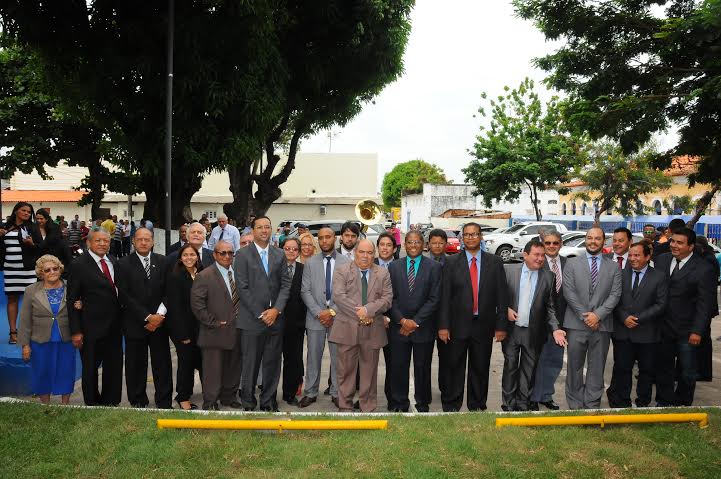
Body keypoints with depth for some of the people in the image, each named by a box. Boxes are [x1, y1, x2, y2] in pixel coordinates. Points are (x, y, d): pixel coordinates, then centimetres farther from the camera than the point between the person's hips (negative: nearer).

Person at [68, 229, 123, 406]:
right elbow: (72, 300, -10)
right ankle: (92, 404, 26)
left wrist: (122, 321, 6)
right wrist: (76, 331, -13)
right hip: (92, 327, -5)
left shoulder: (114, 262, 6)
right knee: (90, 368, 11)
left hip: (114, 326, 5)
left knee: (114, 366, 13)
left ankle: (110, 402, 28)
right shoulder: (78, 265, -10)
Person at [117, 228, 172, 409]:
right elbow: (126, 296, -8)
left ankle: (164, 402, 14)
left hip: (159, 321, 2)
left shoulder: (163, 262, 5)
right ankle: (138, 402, 21)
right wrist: (147, 317, -12)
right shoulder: (124, 264, -2)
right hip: (135, 324, -1)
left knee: (162, 364, 3)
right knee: (136, 366, 7)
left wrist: (160, 315, -8)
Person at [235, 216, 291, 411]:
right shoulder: (243, 255, -1)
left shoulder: (279, 255, 11)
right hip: (252, 319, -3)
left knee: (273, 363, 7)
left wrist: (276, 309, -7)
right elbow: (243, 287, -6)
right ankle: (248, 403, 15)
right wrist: (260, 314, -9)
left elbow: (286, 284, 6)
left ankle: (269, 402, 19)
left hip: (275, 318, 3)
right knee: (250, 364, 2)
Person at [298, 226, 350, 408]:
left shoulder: (347, 262, 1)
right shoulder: (310, 263, 5)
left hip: (338, 317, -1)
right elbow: (305, 291, 0)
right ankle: (310, 393, 18)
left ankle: (337, 393, 18)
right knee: (313, 357, 7)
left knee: (338, 357, 6)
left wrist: (333, 312, -10)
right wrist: (318, 312, -10)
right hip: (315, 317, 1)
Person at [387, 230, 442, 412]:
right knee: (398, 366, 6)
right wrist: (402, 320, -9)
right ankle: (400, 403, 21)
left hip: (423, 327, -1)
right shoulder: (394, 266, 6)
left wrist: (415, 321, -11)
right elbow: (391, 297, 3)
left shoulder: (434, 267, -1)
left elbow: (434, 299, -6)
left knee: (422, 367, 8)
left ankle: (422, 403, 24)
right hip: (399, 327, 2)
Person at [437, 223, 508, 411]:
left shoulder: (494, 262, 3)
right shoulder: (451, 262, 0)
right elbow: (444, 296, -3)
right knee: (453, 368, 7)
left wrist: (500, 325, -1)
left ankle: (478, 406, 28)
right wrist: (443, 325, -8)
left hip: (484, 325, 1)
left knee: (480, 368, 12)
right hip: (458, 325, -1)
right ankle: (451, 406, 22)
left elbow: (501, 295, 3)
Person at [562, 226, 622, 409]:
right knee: (575, 367, 5)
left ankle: (592, 405, 16)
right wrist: (584, 316, -10)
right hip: (576, 324, -1)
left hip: (602, 324, 1)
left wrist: (598, 314, -12)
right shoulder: (572, 263, 5)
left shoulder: (613, 267, 9)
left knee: (597, 368, 7)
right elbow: (568, 292, -3)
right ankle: (575, 404, 16)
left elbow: (615, 295, 0)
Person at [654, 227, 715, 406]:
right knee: (663, 368, 14)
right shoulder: (661, 259, 2)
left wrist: (697, 331, -15)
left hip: (687, 331, -4)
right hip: (663, 327, 4)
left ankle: (683, 404, 29)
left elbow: (705, 304, -12)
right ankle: (663, 402, 29)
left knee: (687, 372, 11)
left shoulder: (703, 269, -12)